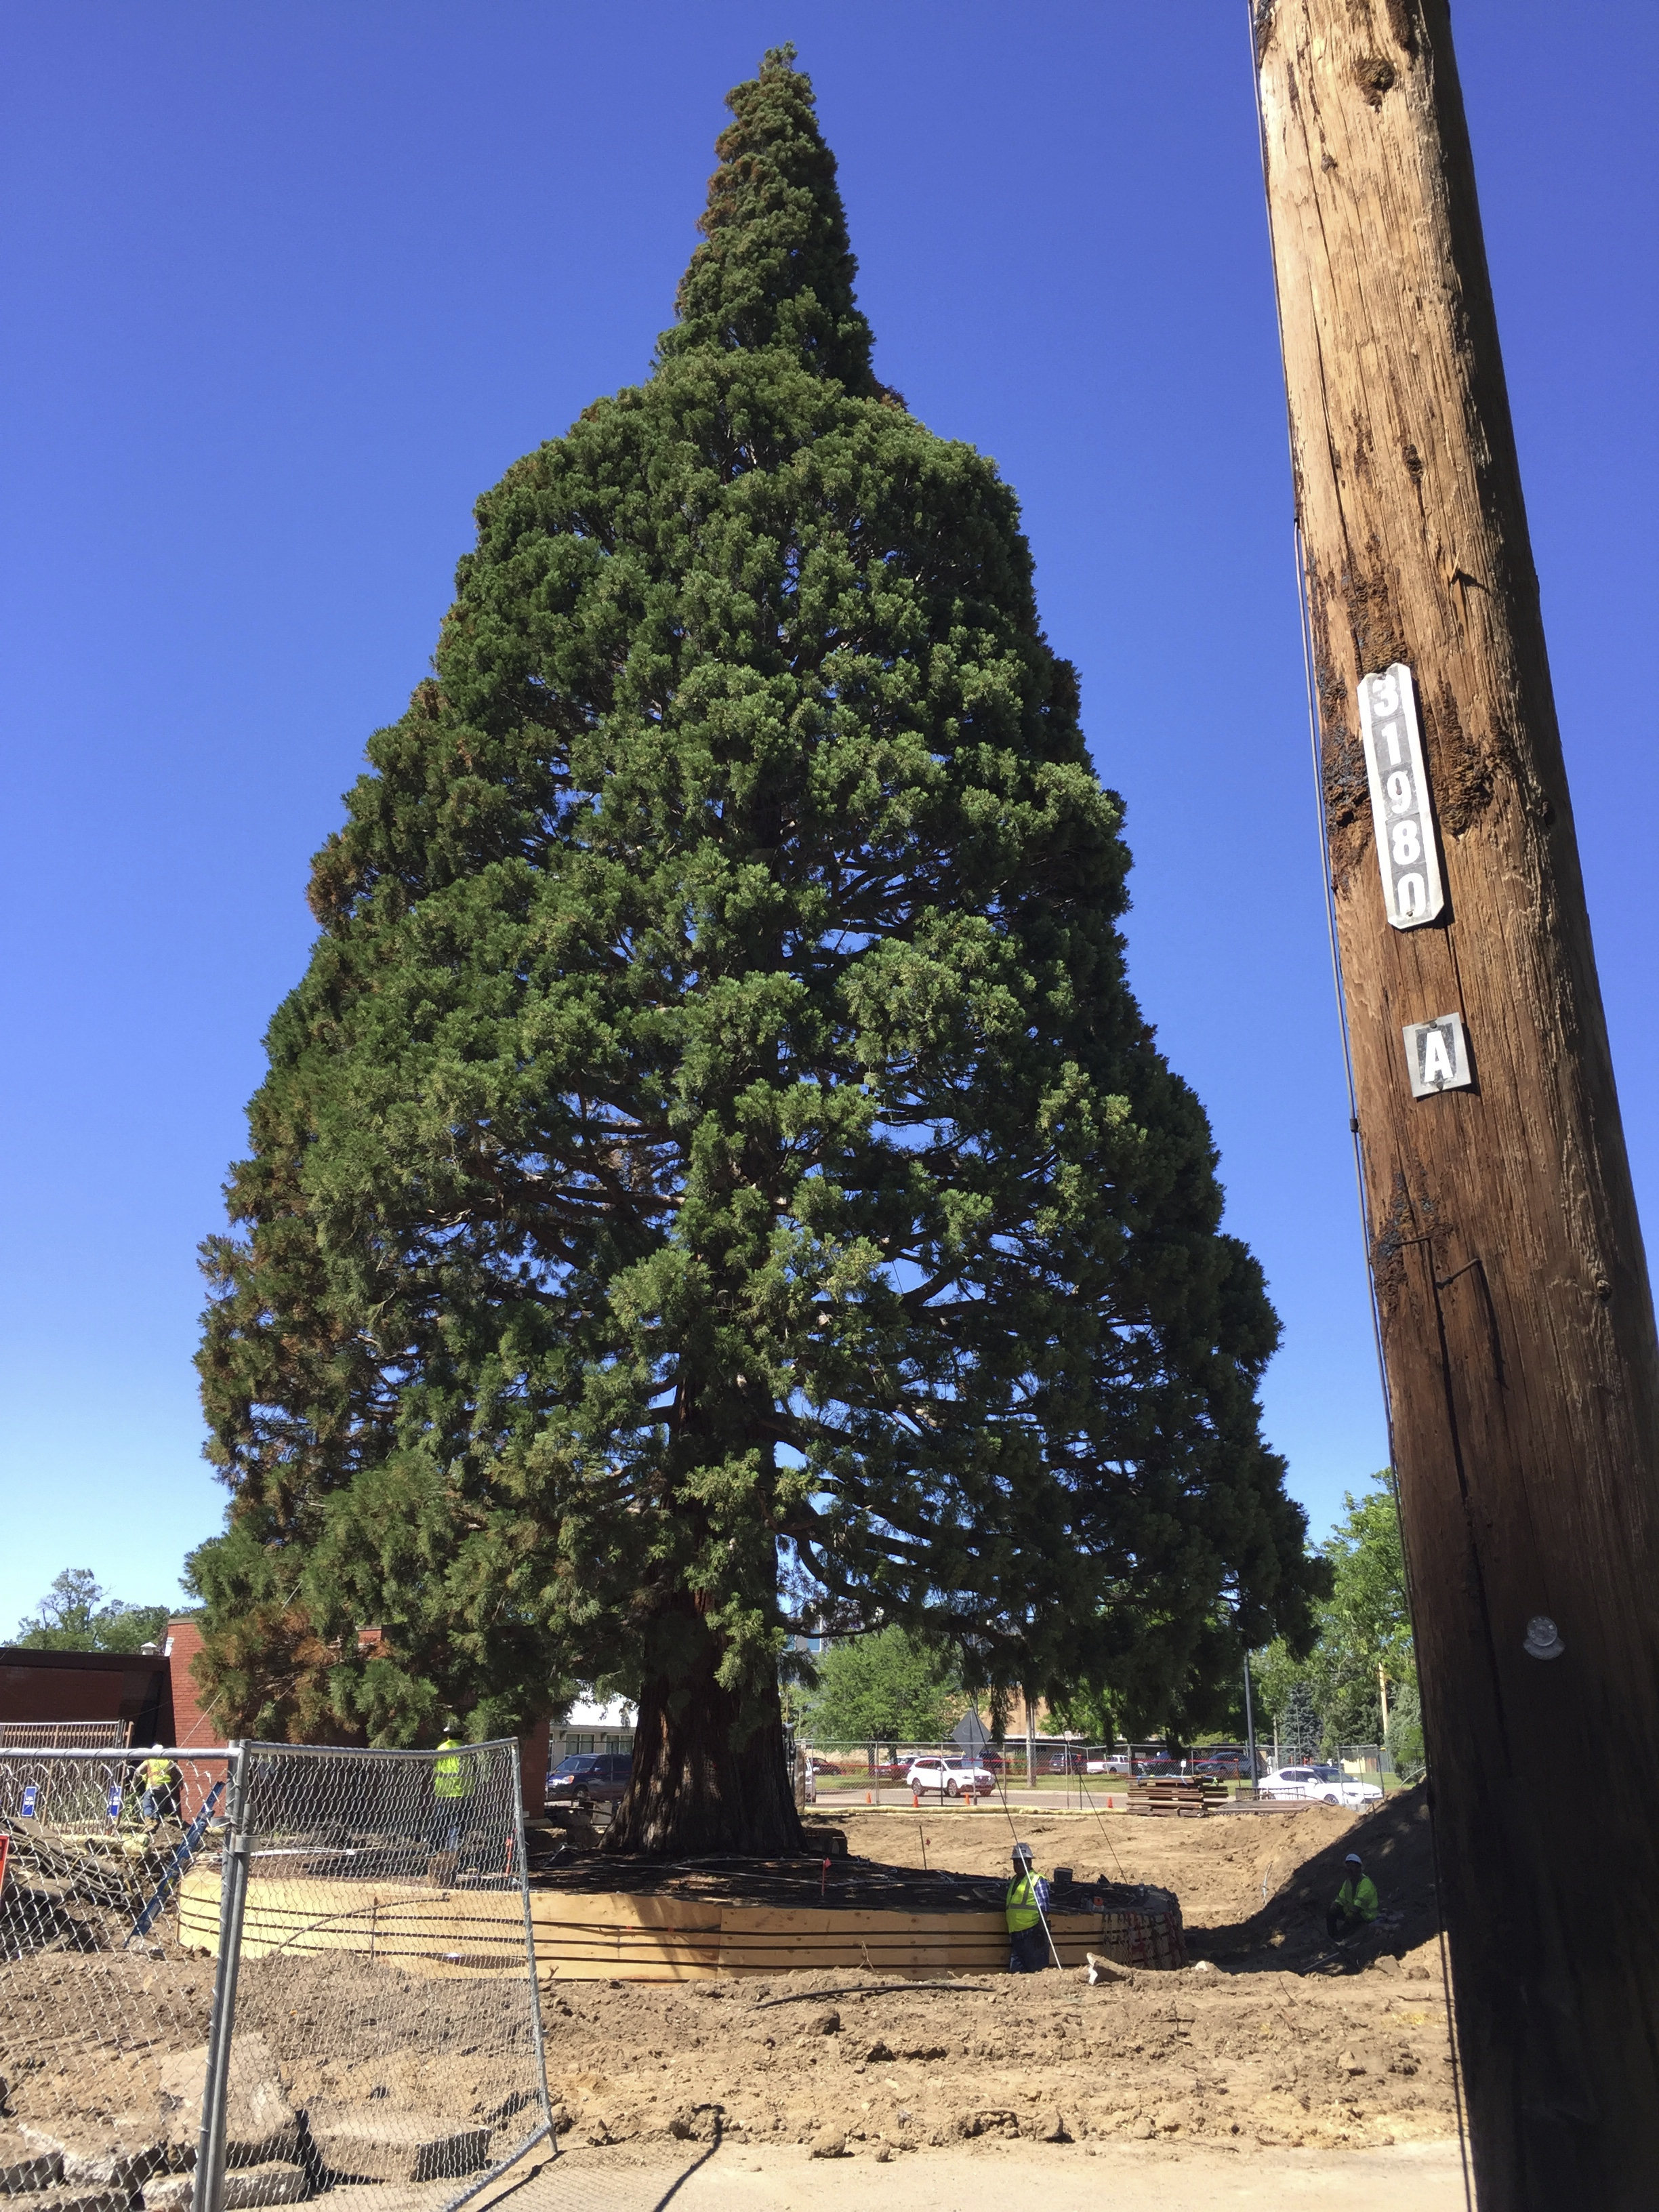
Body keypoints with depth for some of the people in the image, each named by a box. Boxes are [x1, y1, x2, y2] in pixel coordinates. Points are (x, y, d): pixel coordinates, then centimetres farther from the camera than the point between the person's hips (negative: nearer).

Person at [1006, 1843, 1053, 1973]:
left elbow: (1043, 1909, -10)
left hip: (1032, 1934, -8)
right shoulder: (1013, 1882, 21)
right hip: (1016, 1935, 8)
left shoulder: (1037, 1881, -3)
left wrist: (1041, 1931, -18)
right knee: (1015, 1972, 8)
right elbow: (1006, 1906, 29)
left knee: (1037, 1970, -7)